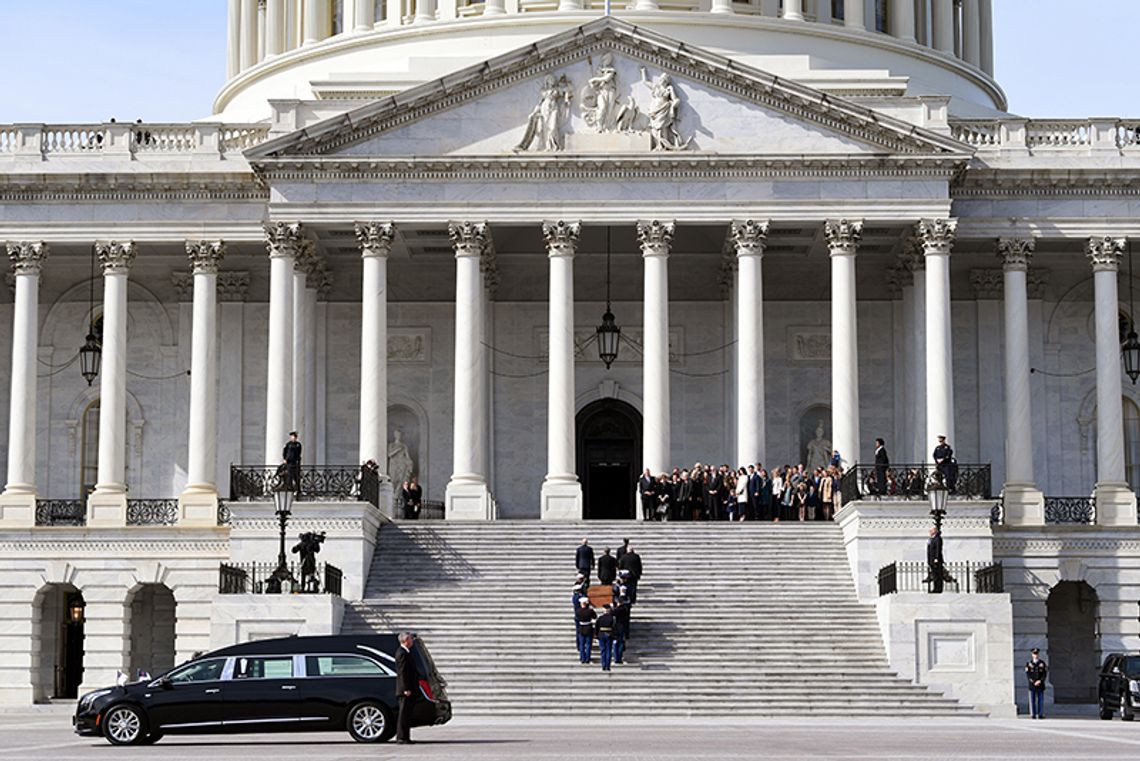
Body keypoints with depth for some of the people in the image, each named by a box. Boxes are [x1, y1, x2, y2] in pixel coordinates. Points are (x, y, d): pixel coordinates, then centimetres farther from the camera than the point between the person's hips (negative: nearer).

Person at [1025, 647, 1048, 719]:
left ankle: (1040, 714, 4)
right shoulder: (1028, 663, 5)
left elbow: (1045, 673, 1)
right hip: (1032, 685, -1)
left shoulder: (1042, 663, 7)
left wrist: (1040, 681, -13)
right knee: (1032, 700, -2)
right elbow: (1027, 674, -1)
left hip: (1040, 684, 1)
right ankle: (1033, 715, 0)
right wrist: (1033, 682, -12)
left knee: (1040, 700, 0)